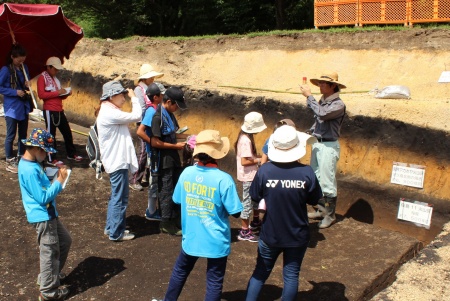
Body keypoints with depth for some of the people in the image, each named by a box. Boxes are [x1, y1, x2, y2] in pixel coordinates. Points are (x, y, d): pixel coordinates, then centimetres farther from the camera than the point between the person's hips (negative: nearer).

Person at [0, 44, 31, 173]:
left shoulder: (24, 68, 6)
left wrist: (27, 85, -5)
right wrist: (15, 92, -20)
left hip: (23, 106, 7)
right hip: (12, 107, -6)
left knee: (23, 134, 14)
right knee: (11, 135, -1)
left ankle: (21, 158, 26)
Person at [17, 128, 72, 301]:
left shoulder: (31, 164, 7)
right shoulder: (30, 170, -24)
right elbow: (43, 198, -25)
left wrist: (56, 179, 3)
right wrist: (59, 182, -18)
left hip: (48, 214, 10)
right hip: (42, 216, -10)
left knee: (65, 241, 22)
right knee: (50, 251, 3)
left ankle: (51, 274, 38)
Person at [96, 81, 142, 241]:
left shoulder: (109, 112, 13)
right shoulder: (109, 113, -21)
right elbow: (136, 116, -21)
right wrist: (134, 97, -11)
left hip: (116, 160, 11)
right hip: (118, 161, -11)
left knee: (116, 196, 20)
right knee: (120, 198, 0)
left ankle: (111, 227, 32)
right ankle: (116, 233, 11)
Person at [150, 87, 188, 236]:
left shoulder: (169, 114, 8)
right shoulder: (158, 117, -20)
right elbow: (155, 142, -21)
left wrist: (186, 136, 4)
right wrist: (175, 146, -17)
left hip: (173, 159, 9)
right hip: (164, 161, -9)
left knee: (175, 189, 17)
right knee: (166, 192, 2)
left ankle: (173, 218, 30)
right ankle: (166, 223, 14)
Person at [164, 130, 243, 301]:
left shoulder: (186, 173, -8)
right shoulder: (223, 179, -22)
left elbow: (177, 200, 7)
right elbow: (235, 213, -15)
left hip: (191, 237, 4)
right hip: (216, 241, -4)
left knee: (180, 272, 27)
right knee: (214, 282, 13)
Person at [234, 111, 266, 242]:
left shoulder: (246, 137, 7)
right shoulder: (246, 140, -24)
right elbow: (244, 161, -27)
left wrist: (259, 157, 6)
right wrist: (259, 160, -18)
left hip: (251, 175, 11)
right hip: (248, 177, -11)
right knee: (247, 202, -2)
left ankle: (256, 221, 44)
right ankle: (244, 232, 8)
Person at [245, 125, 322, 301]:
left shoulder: (264, 171, -18)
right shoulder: (306, 172, -18)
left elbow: (255, 197, -4)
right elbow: (314, 201, -4)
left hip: (270, 234, 1)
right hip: (297, 235, 0)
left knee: (261, 272, 20)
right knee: (291, 276, 16)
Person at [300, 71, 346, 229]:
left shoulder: (338, 104, -16)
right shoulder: (321, 101, 8)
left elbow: (322, 114, -32)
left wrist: (309, 95, -26)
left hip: (329, 146, -8)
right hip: (317, 144, 8)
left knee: (327, 181, -2)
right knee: (317, 179, 16)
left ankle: (330, 215, 11)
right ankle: (321, 209, 29)